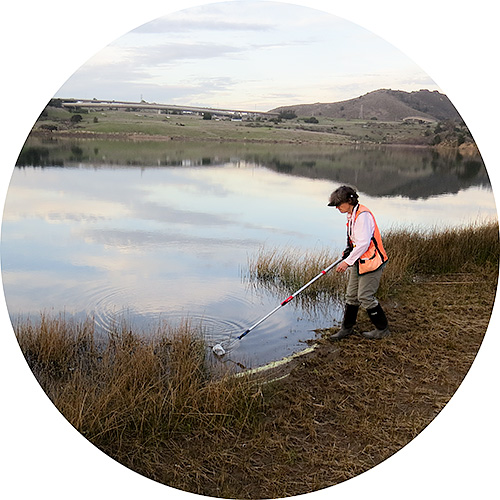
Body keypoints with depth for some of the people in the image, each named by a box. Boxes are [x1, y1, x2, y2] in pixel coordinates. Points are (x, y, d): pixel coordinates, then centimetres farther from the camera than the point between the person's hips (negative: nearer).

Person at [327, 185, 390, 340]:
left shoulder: (363, 215, -20)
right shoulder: (352, 215, 12)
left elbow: (364, 243, -25)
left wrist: (347, 261, -23)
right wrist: (348, 252, 9)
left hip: (371, 262, -9)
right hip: (358, 262, 10)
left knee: (365, 297, -5)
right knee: (351, 295, 13)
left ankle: (382, 329, 13)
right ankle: (347, 327, 25)